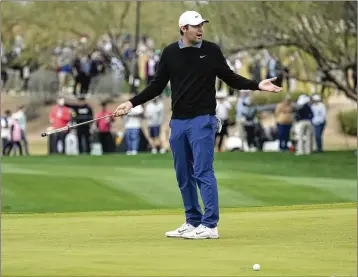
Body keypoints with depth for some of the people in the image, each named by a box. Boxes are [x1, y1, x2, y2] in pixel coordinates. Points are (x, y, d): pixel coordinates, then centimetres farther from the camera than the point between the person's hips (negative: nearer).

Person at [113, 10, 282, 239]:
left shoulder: (211, 50, -2)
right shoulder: (170, 53, 4)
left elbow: (230, 78, 6)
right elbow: (157, 85, 9)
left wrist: (257, 85, -7)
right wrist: (132, 103, 2)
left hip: (203, 120, -4)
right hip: (178, 121, 4)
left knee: (203, 172, -10)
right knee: (183, 175, 9)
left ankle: (210, 226, -9)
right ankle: (193, 222, 20)